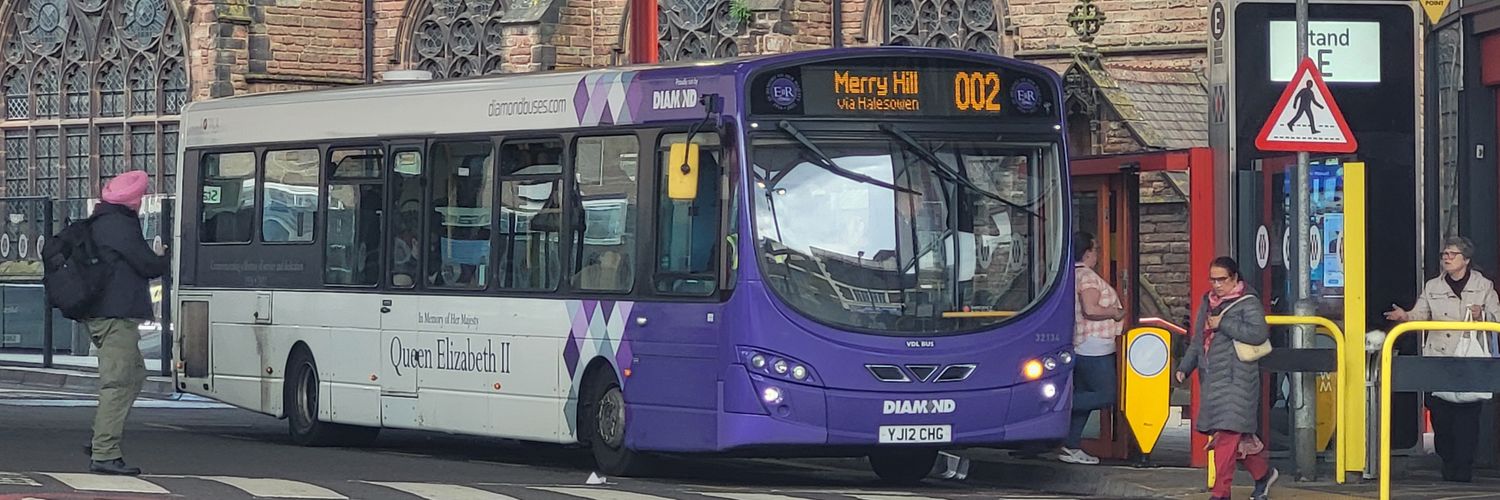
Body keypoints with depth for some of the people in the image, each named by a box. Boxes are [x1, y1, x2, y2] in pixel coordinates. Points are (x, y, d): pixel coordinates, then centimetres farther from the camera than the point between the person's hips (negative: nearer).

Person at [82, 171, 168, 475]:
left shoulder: (99, 224, 18)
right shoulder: (120, 226, -14)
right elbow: (149, 265, -13)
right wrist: (162, 256, 7)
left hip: (99, 315, 11)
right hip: (117, 316, -11)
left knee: (135, 374, 20)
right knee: (118, 384, -10)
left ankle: (102, 442, 17)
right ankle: (104, 455, -12)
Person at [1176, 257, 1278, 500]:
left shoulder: (1248, 303, -5)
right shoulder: (1208, 302, 18)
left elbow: (1259, 333, -19)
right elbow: (1197, 340, 24)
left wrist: (1223, 324, -18)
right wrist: (1185, 367, 13)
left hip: (1236, 378, -7)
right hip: (1212, 380, 7)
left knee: (1227, 434, -12)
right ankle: (1264, 473, 29)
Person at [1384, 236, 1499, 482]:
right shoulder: (1433, 287, 12)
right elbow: (1421, 314, 5)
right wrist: (1405, 316, -16)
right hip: (1438, 359, 2)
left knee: (1467, 414, -7)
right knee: (1440, 414, -2)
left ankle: (1463, 467, -2)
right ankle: (1448, 461, 12)